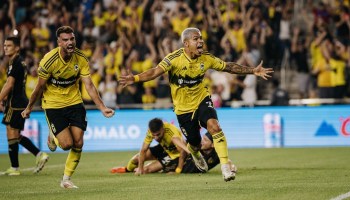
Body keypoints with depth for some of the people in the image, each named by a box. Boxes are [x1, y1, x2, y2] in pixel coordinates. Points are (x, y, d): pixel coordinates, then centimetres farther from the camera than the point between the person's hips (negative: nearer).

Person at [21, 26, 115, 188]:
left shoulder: (81, 59, -11)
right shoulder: (49, 60, -22)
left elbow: (89, 86, -10)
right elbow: (40, 87, -9)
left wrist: (102, 107, -20)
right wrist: (29, 108, 1)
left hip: (74, 101, 4)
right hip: (53, 104, -4)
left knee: (78, 143, -4)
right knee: (67, 144, -12)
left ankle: (66, 179, 14)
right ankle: (53, 137, 25)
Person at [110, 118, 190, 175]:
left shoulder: (172, 132, -43)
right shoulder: (151, 131, -24)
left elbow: (183, 151, -45)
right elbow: (143, 150, -16)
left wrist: (178, 170, -41)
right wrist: (140, 168, -19)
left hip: (174, 155, -5)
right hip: (164, 149, 5)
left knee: (147, 170, -14)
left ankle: (135, 170, 22)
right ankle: (127, 169, 37)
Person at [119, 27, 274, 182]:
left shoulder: (206, 58, -9)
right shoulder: (175, 58, -20)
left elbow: (228, 66, 2)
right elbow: (156, 71, -30)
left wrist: (253, 71, 0)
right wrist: (134, 78, -47)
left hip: (202, 100, 1)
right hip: (183, 107, -1)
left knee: (214, 126, -28)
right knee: (194, 144, 9)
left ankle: (225, 166, -22)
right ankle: (195, 154, 51)